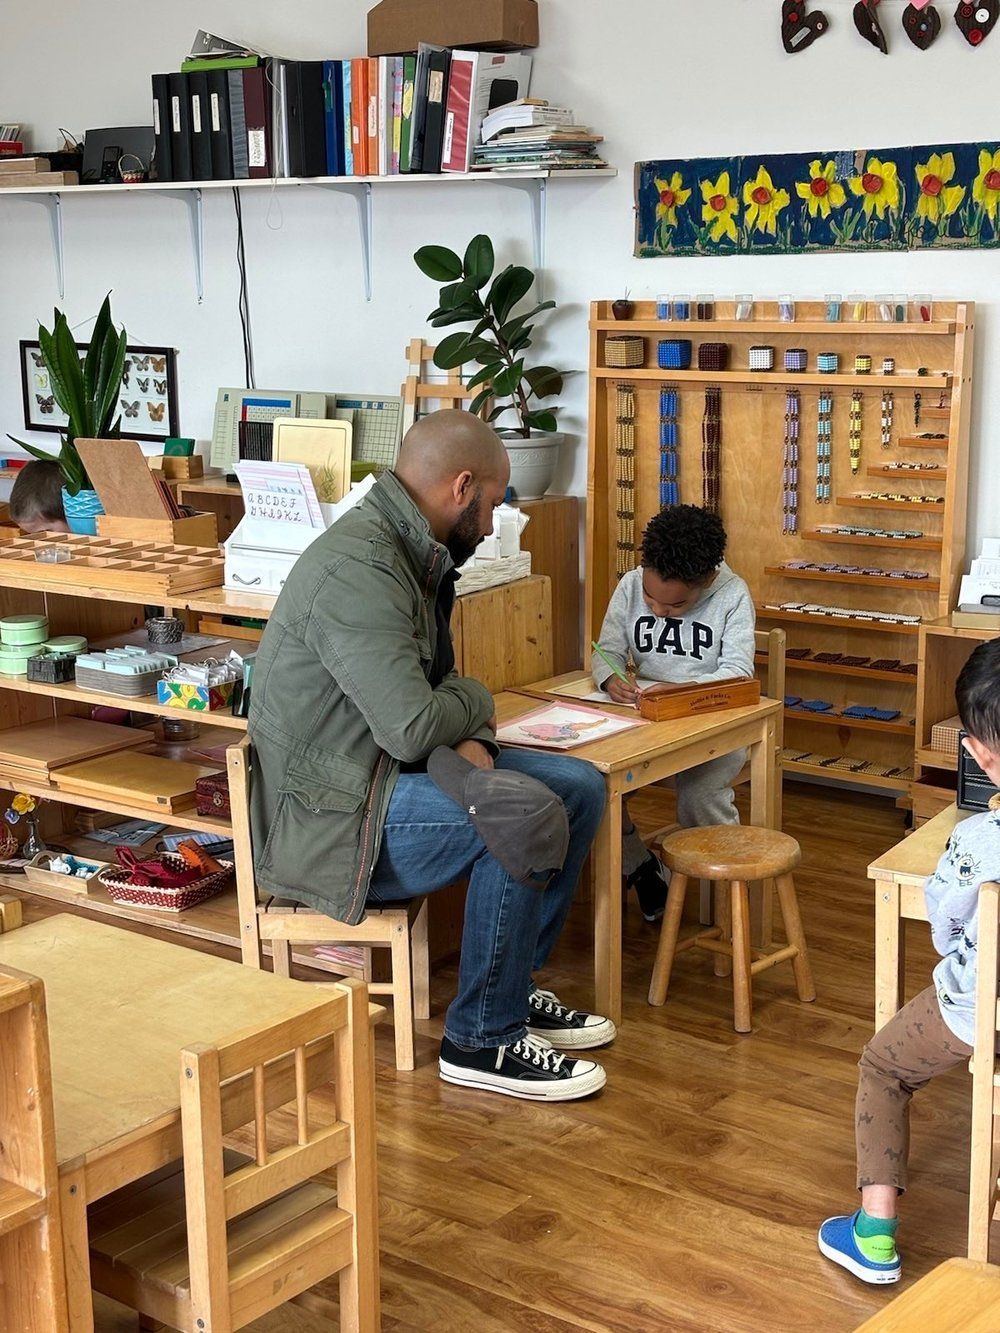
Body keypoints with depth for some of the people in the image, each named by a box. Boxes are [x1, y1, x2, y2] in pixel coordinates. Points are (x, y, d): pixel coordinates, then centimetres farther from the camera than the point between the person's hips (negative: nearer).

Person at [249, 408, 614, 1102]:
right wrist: (476, 701, -9)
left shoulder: (416, 555, 9)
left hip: (392, 771, 10)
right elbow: (411, 725, -31)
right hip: (327, 818, -10)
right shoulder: (356, 569, -25)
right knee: (520, 816, -27)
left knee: (579, 787, 4)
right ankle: (484, 1040, -11)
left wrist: (466, 737, -7)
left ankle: (514, 983, 17)